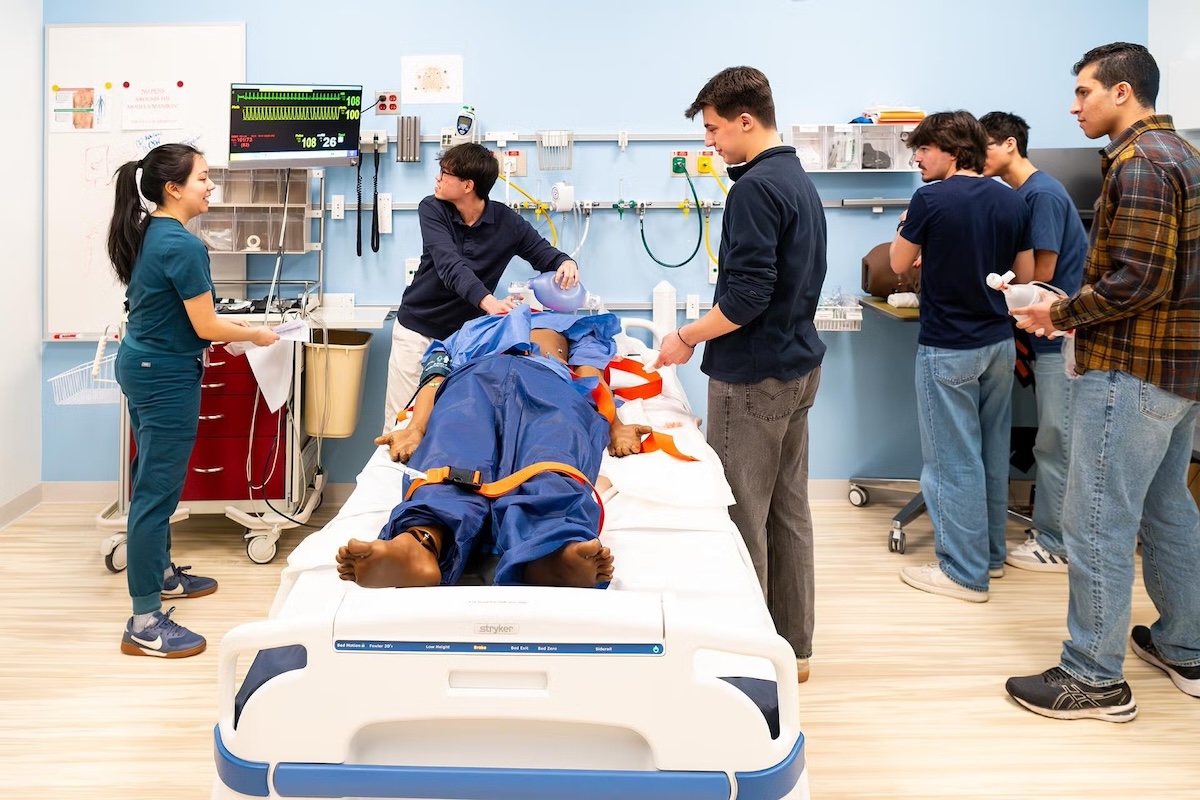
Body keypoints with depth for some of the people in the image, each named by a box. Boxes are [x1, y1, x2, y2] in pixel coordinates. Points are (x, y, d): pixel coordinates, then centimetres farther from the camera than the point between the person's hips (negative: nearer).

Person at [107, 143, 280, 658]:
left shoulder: (146, 233, 8)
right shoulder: (183, 246, -21)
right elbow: (206, 327, -18)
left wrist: (230, 330, 18)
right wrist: (256, 335, -2)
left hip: (139, 364, 10)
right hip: (166, 377, -10)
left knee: (154, 480, 22)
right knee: (157, 490, -7)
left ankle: (160, 574, 39)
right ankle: (145, 624, -2)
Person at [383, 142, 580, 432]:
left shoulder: (507, 222, -9)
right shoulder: (432, 210, -12)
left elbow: (544, 254, -1)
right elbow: (450, 265, -27)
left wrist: (566, 262, -28)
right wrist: (488, 301, -46)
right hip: (418, 329, 0)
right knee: (401, 418, 3)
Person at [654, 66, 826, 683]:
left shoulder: (756, 188, -17)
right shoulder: (801, 182, 13)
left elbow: (748, 294, -24)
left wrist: (687, 338, -11)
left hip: (753, 377, -10)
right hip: (799, 365, 10)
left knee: (742, 517, -1)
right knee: (789, 511, 14)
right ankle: (792, 646, 24)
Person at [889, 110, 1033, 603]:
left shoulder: (931, 199, -15)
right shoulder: (1012, 203, 3)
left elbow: (899, 265, -2)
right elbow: (1025, 277, 9)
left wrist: (905, 227, 18)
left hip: (948, 349, -7)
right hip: (999, 343, 7)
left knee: (954, 461, 1)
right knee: (992, 454, 17)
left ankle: (964, 572, 7)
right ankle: (991, 553, 29)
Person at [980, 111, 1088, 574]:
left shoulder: (1042, 194, -14)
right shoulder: (1022, 196, 14)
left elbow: (1040, 273, -17)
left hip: (1060, 335, -9)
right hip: (1049, 332, 9)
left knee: (1056, 441, -3)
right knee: (1056, 440, 14)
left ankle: (1056, 545, 5)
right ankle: (1055, 532, 22)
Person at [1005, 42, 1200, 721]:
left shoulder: (1138, 162, -16)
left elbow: (1136, 280, -24)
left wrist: (1060, 316, -10)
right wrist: (1075, 308, 11)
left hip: (1132, 371, -11)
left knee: (1098, 524, -4)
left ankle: (1095, 678, 5)